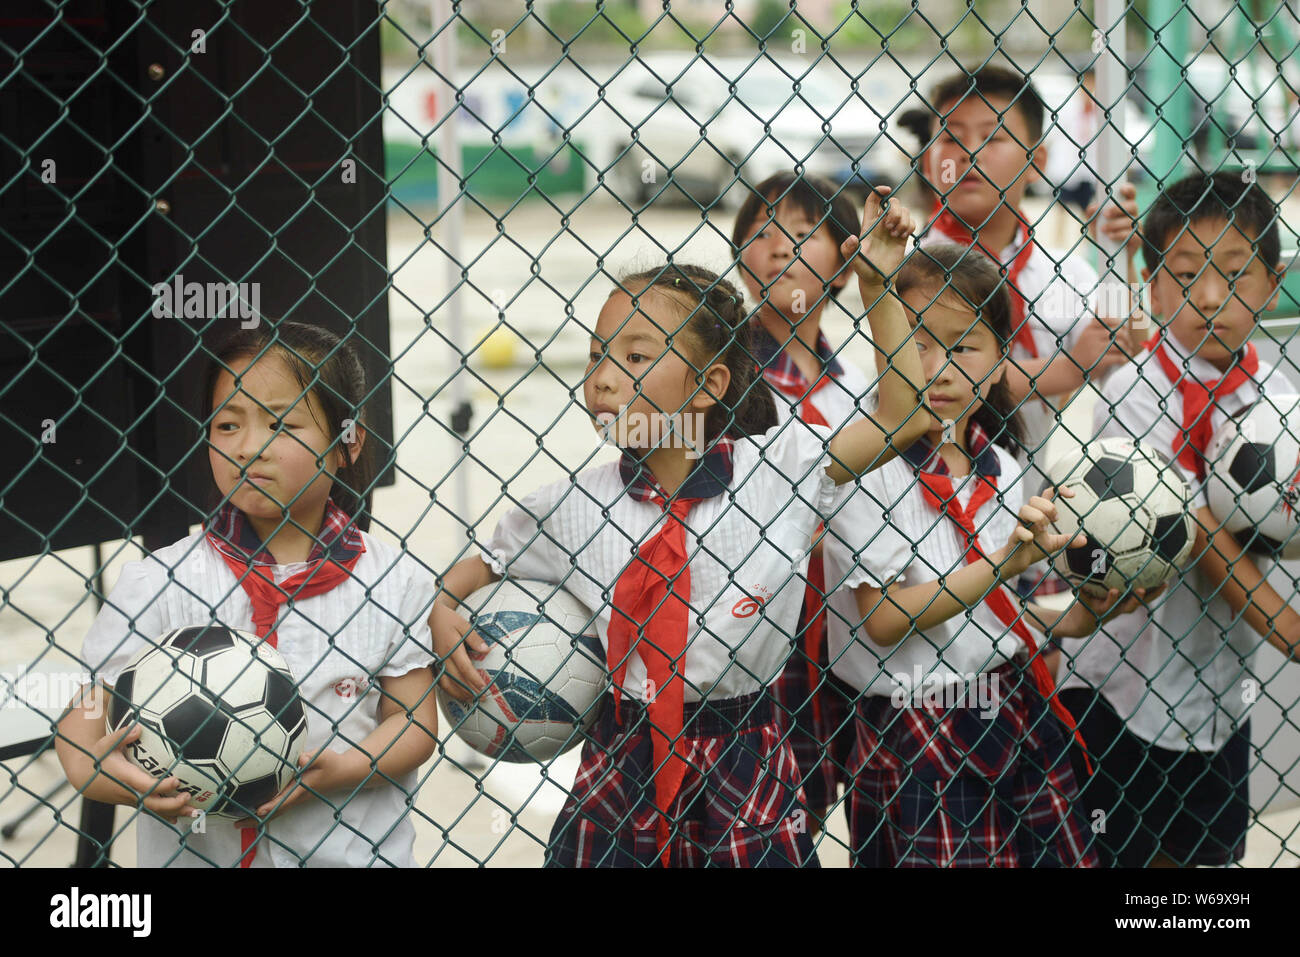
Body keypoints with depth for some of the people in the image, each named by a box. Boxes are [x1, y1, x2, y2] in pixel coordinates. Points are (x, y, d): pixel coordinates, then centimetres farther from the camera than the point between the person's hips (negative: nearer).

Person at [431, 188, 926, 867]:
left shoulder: (775, 466, -7)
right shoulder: (574, 505, -4)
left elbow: (901, 415, -4)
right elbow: (486, 562, 11)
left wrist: (877, 287, -7)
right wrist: (445, 608, -10)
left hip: (743, 772, -1)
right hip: (621, 773, 1)